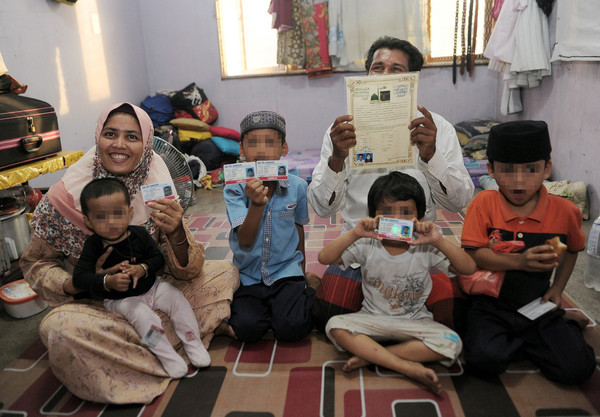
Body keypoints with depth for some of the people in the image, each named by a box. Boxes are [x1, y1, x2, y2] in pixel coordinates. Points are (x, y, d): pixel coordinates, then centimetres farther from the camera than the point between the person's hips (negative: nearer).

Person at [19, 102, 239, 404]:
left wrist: (176, 233, -33)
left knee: (226, 272, -7)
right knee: (60, 328, -36)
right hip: (94, 304, -2)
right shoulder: (66, 197, -15)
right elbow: (35, 263, 0)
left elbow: (185, 270, -10)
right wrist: (72, 284, -22)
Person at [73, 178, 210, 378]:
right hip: (119, 299, -3)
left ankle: (194, 345, -8)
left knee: (177, 298, -17)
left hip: (152, 286, 4)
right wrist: (108, 281, -33)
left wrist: (143, 269, -24)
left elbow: (158, 258, -2)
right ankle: (170, 360, -21)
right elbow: (79, 277, -17)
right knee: (142, 315, -30)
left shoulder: (138, 233, -5)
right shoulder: (93, 245, -12)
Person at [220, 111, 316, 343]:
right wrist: (257, 204, -39)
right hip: (249, 275, 0)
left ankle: (302, 298, 13)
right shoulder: (234, 189, -11)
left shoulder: (297, 186, -6)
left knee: (291, 328, -17)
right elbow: (245, 241, -21)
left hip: (286, 271, 1)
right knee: (248, 329, -19)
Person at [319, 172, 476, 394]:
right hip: (372, 318, 0)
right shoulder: (366, 245, -10)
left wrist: (439, 242, -30)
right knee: (335, 325, -26)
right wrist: (353, 234, -29)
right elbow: (324, 258, -16)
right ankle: (409, 366, -26)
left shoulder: (425, 248, -10)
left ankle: (370, 356, -19)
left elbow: (469, 268, -16)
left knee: (452, 343, -26)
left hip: (415, 321, 0)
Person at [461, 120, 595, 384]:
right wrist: (519, 261, -28)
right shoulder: (484, 204, -11)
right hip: (492, 305, -1)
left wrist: (557, 288, 5)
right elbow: (473, 254, -17)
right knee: (485, 358, -25)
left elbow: (572, 250, 15)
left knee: (577, 368, -12)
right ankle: (527, 342, 8)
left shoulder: (564, 211, -5)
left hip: (538, 307, 2)